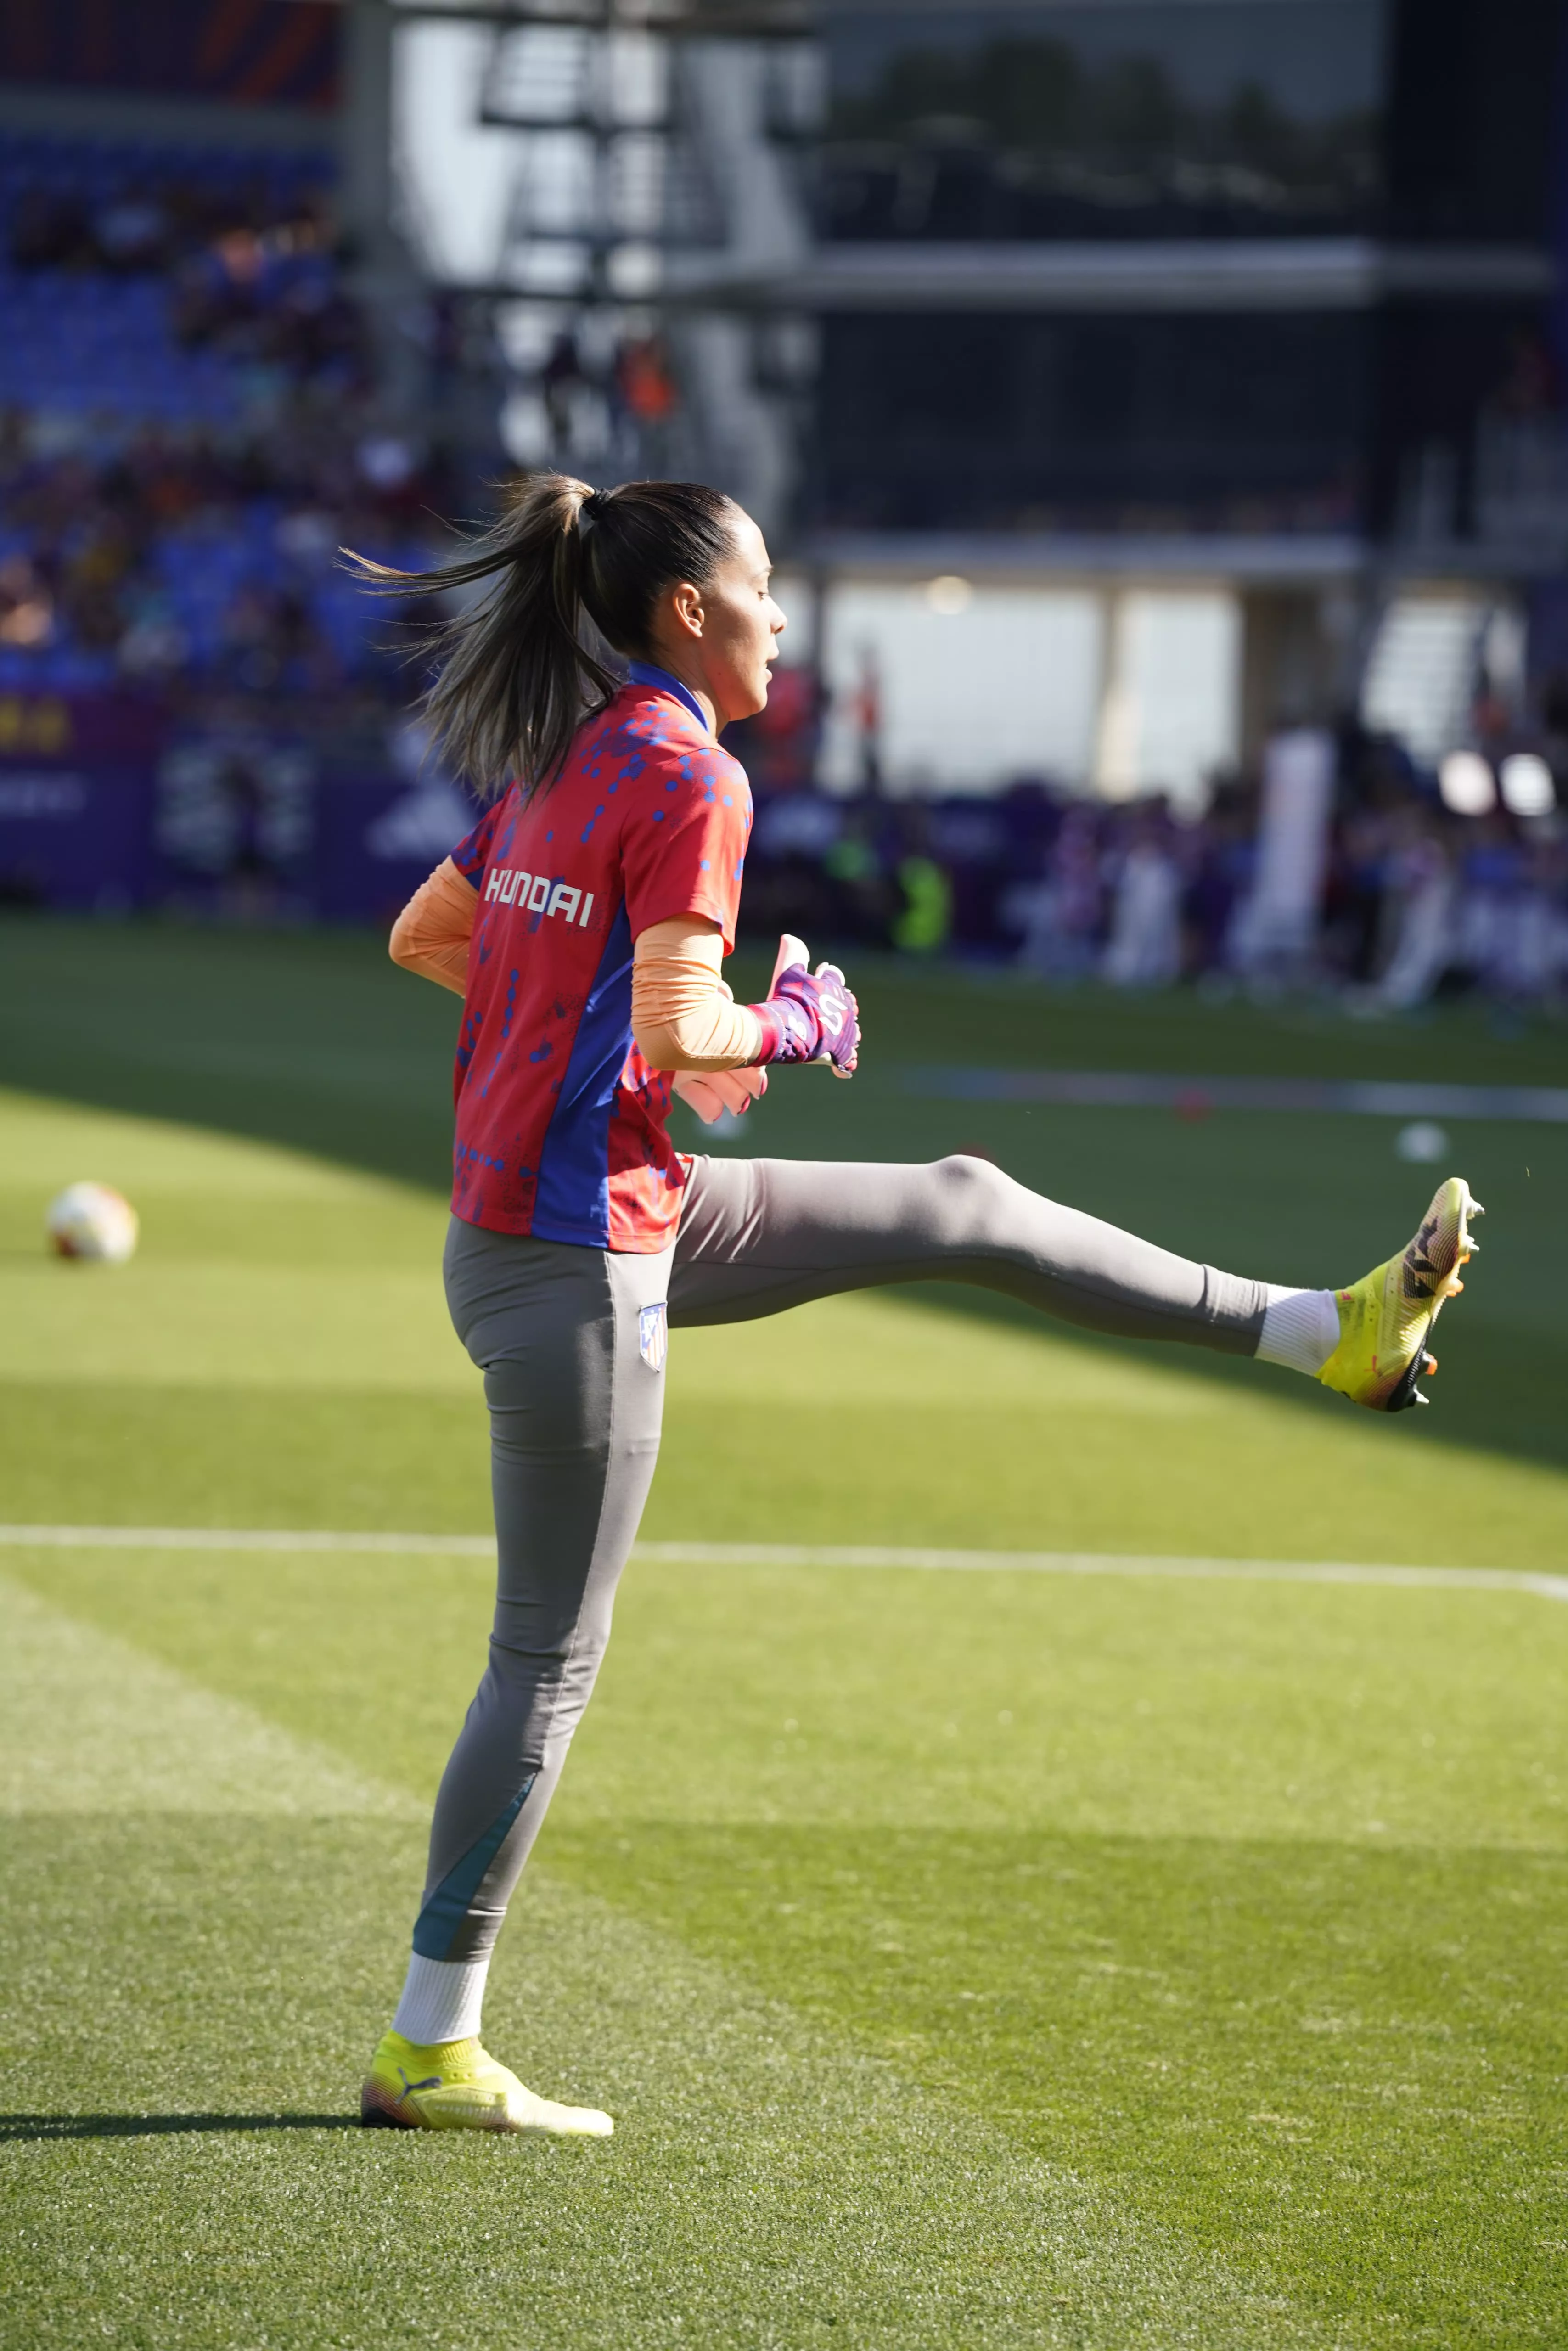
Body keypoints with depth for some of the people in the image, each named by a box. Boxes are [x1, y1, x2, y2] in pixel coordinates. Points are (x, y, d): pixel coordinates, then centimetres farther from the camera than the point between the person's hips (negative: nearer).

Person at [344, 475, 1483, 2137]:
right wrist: (792, 1029, -6)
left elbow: (420, 937, 21)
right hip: (577, 1259, -10)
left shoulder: (565, 763, 9)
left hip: (628, 1206, 10)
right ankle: (428, 2052, 3)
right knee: (550, 1658, -3)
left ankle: (1324, 1332, 26)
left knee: (966, 1209, 16)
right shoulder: (686, 777, -17)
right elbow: (677, 1030, -25)